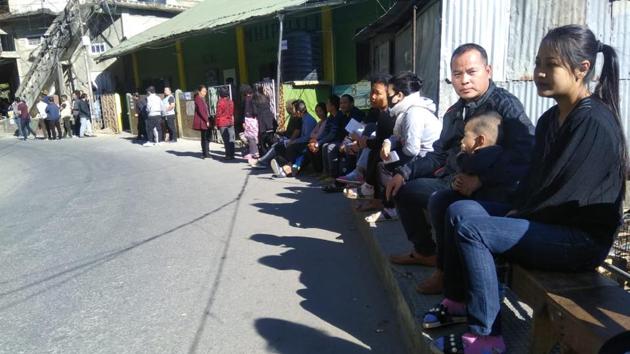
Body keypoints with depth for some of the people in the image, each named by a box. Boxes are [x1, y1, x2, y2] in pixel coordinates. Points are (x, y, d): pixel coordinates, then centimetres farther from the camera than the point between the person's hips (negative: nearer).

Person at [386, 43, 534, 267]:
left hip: (487, 190, -9)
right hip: (450, 181, 9)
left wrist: (481, 178, -34)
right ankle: (425, 251, 24)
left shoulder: (505, 105, -11)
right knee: (403, 189, 10)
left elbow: (527, 153, -24)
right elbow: (439, 155, 18)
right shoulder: (454, 112, 16)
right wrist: (404, 172, 5)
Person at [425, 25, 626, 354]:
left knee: (468, 227, -23)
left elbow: (567, 194, -21)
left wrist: (519, 216, -9)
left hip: (582, 239, -9)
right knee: (459, 209, -1)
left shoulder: (595, 123, -18)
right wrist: (517, 210, -2)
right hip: (547, 219, 9)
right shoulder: (551, 118, 10)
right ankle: (458, 301, 9)